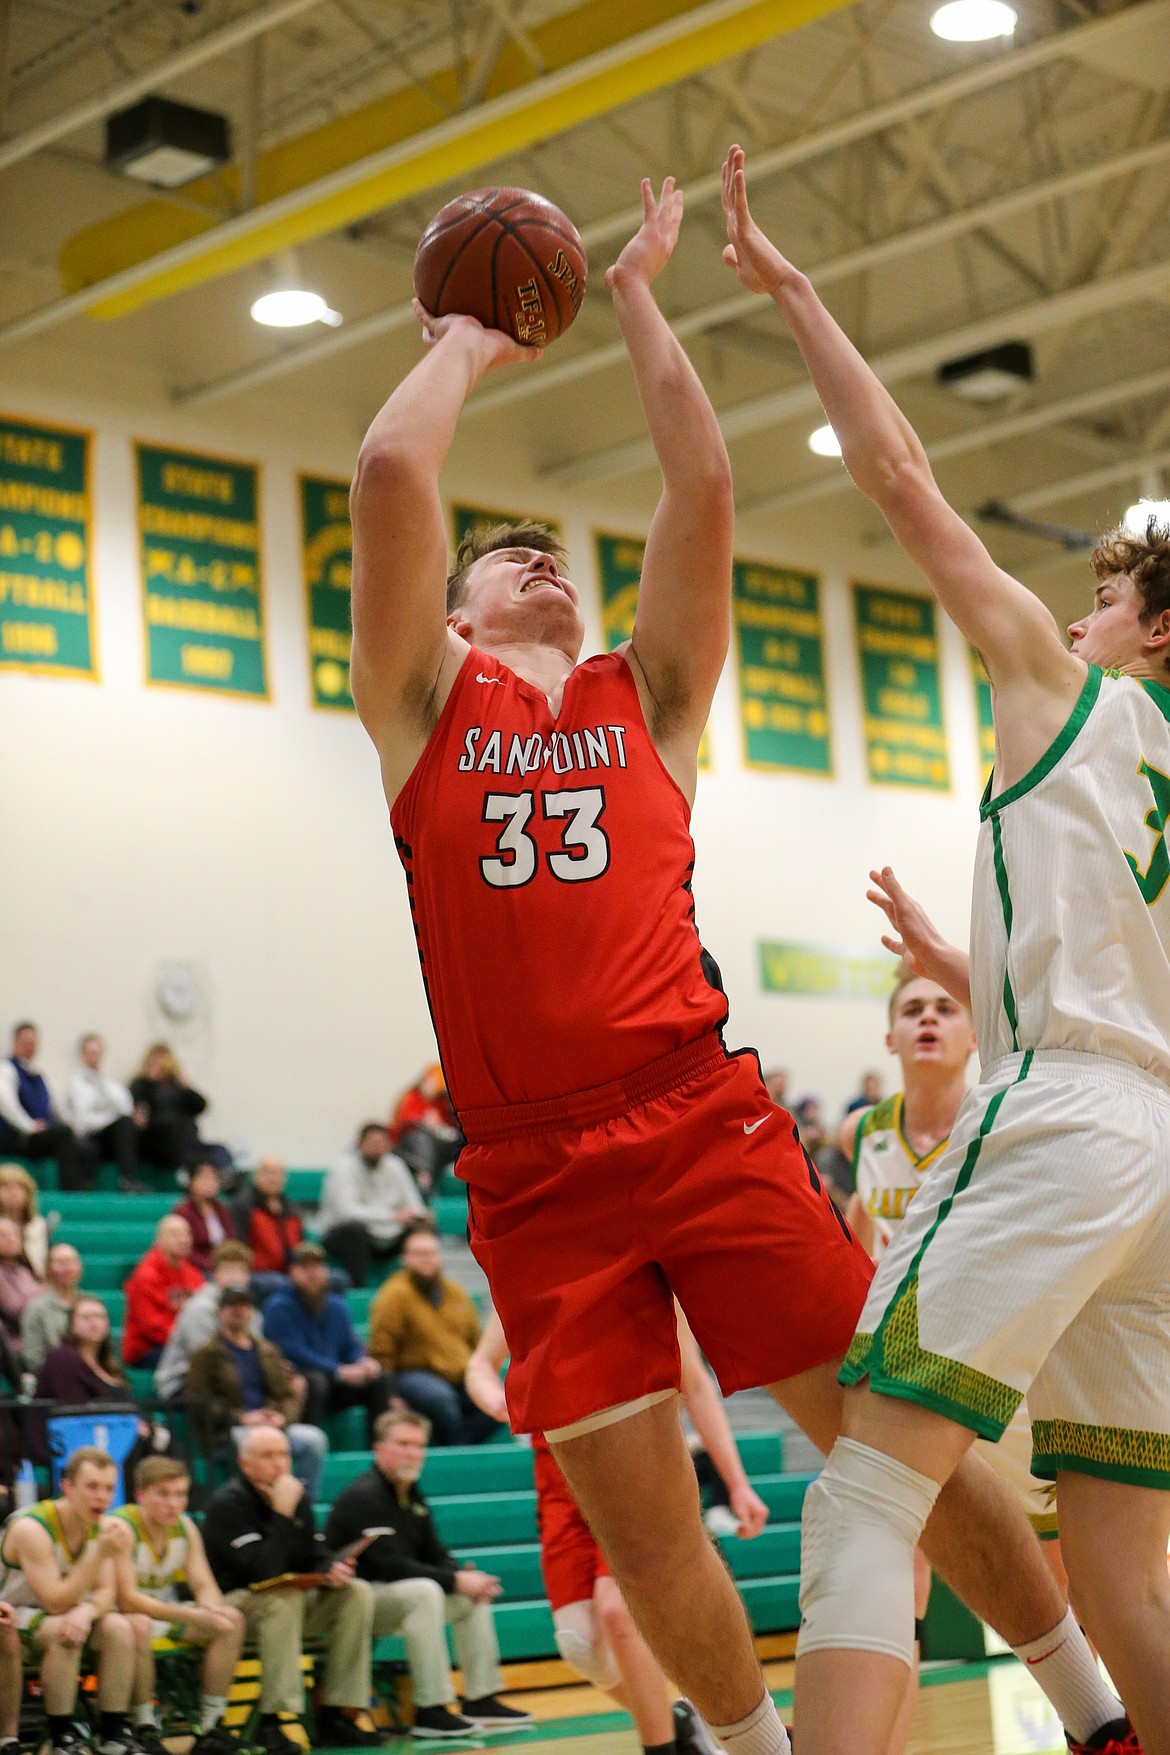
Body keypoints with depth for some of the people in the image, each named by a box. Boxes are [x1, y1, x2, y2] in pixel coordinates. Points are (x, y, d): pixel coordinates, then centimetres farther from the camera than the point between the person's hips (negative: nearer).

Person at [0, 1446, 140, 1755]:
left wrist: (85, 1612, -33)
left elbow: (106, 1592, -8)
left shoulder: (99, 1527, -5)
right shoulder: (32, 1528, -27)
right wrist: (101, 1554, -37)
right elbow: (56, 1603, -31)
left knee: (120, 1628, -17)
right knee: (62, 1632, -34)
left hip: (59, 1614, 6)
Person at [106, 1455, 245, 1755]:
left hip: (165, 1612, 7)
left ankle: (211, 1727, -10)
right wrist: (190, 1616, -37)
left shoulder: (185, 1527, -1)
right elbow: (126, 1600, -30)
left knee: (231, 1620, -11)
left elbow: (205, 1587, -2)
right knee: (139, 1626, -39)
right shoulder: (119, 1527, -23)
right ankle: (144, 1729, -27)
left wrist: (211, 1610, -28)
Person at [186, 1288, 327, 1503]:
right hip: (229, 1433, -5)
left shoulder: (267, 1350, 25)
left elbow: (290, 1393, 20)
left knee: (314, 1438, -22)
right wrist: (242, 1418, -12)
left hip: (273, 1425, 5)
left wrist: (282, 1416, -4)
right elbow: (199, 1404, -1)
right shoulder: (206, 1354, 9)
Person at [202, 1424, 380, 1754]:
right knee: (284, 1600, -37)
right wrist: (282, 1514, -28)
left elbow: (314, 1555, 8)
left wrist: (331, 1570, -15)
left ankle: (334, 1716, -13)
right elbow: (262, 1571, -27)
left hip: (289, 1600, 7)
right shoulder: (228, 1503, -17)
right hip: (232, 1602, -7)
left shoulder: (296, 1496, 6)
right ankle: (271, 1723, -33)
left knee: (357, 1593, -11)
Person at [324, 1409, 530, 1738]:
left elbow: (434, 1554, 11)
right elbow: (392, 1565, -25)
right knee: (424, 1591, -32)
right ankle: (430, 1711, -31)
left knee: (472, 1593, 3)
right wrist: (456, 1581, -23)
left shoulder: (413, 1496, 12)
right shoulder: (363, 1497, -17)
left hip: (391, 1593, 10)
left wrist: (467, 1576, -11)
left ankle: (481, 1699, 4)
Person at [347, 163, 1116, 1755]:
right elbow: (392, 468, 1)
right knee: (644, 1532, 3)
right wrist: (467, 344, 17)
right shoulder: (424, 703, 12)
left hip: (707, 1129, 0)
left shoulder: (648, 699, 16)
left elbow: (703, 484, 8)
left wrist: (637, 299, 18)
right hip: (536, 1181, 0)